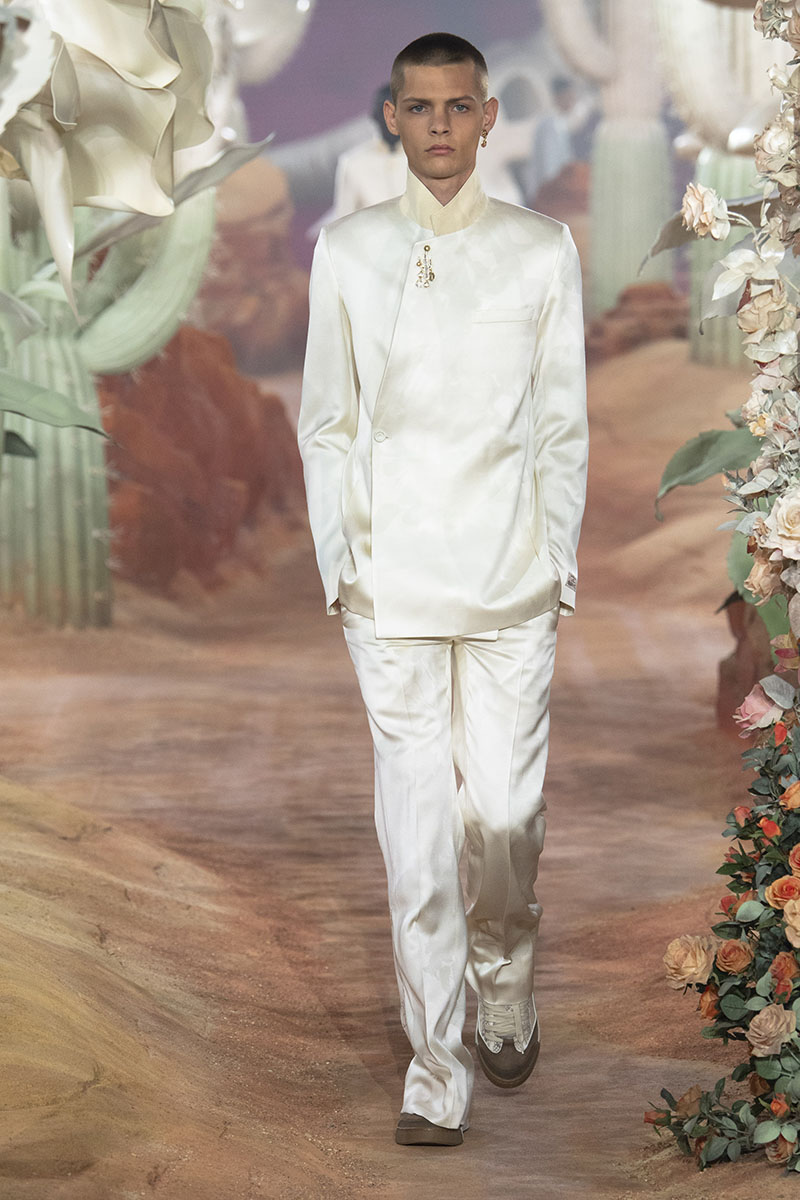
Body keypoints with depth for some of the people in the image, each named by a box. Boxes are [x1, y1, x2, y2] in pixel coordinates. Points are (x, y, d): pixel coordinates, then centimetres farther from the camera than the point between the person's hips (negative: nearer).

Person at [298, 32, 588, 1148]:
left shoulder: (542, 249, 5)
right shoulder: (346, 250, 5)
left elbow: (563, 423, 7)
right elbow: (324, 424, 8)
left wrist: (561, 563, 4)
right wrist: (338, 565, 3)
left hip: (511, 580, 0)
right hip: (391, 582, 0)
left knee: (506, 812, 3)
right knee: (416, 825, -1)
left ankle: (506, 993, 32)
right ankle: (437, 1070, 7)